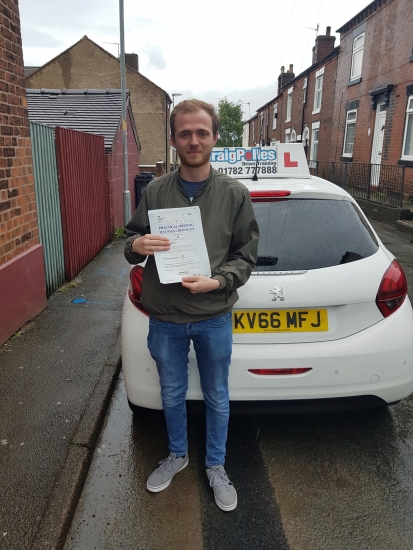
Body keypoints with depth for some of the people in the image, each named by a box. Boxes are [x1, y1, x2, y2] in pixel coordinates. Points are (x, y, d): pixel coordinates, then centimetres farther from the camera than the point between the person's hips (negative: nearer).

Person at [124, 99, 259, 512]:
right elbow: (131, 240, 4)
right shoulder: (155, 191, -3)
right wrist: (137, 246, -19)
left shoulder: (235, 194, -6)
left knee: (217, 397, 17)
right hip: (165, 319, 1)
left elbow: (245, 255, -3)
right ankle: (177, 455, 48)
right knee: (172, 395, 20)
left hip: (214, 318, -1)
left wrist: (217, 282, -20)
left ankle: (216, 466, 42)